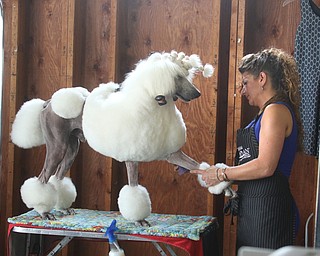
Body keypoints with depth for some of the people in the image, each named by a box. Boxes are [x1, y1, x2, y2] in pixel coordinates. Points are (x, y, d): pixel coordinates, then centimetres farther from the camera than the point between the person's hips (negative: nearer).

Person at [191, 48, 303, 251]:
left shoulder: (276, 110, -11)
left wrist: (222, 174, -11)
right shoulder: (270, 111, 19)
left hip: (267, 208, -9)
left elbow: (265, 166, -20)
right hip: (254, 206, 9)